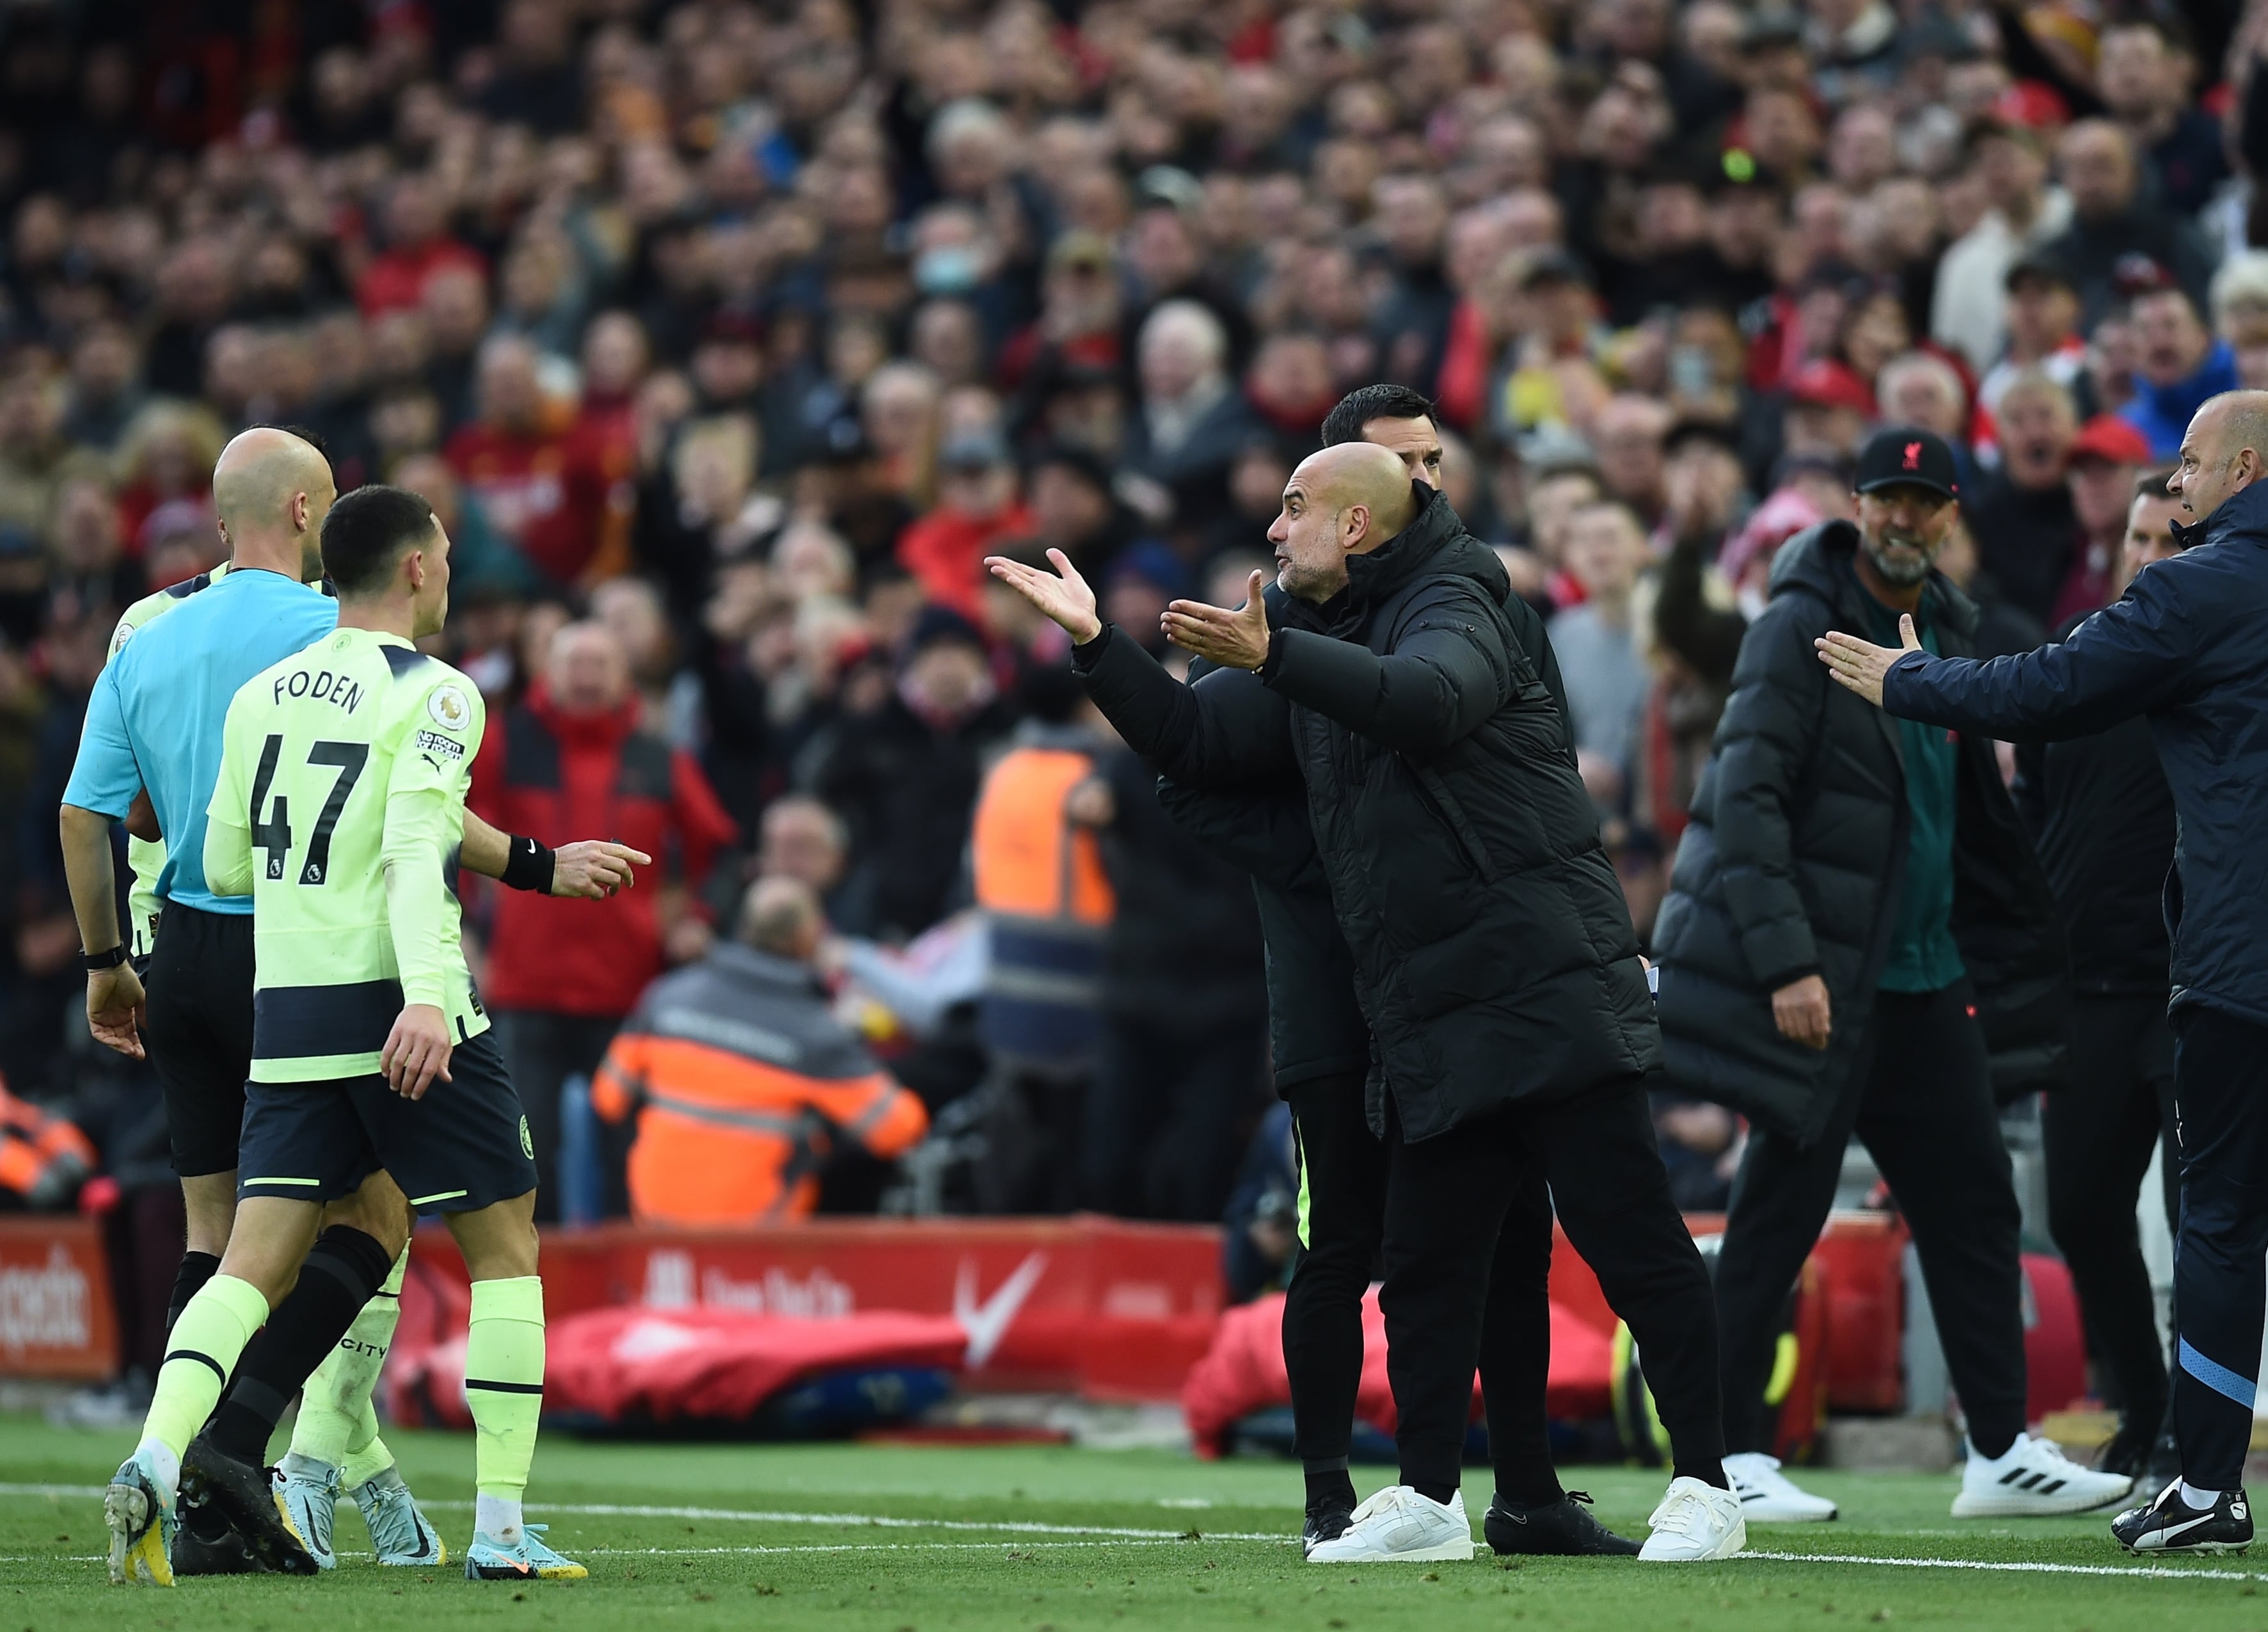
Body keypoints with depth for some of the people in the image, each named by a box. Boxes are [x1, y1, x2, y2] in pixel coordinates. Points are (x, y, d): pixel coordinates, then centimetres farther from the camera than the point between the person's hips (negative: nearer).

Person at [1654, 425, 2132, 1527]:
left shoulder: (1947, 637, 13)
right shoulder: (1800, 630, -10)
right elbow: (1745, 797, -16)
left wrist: (2028, 955, 17)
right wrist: (1785, 961, -23)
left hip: (1925, 976, 8)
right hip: (1818, 978, -8)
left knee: (1974, 1203, 7)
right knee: (1783, 1208, -4)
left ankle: (2003, 1454, 13)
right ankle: (1729, 1453, 3)